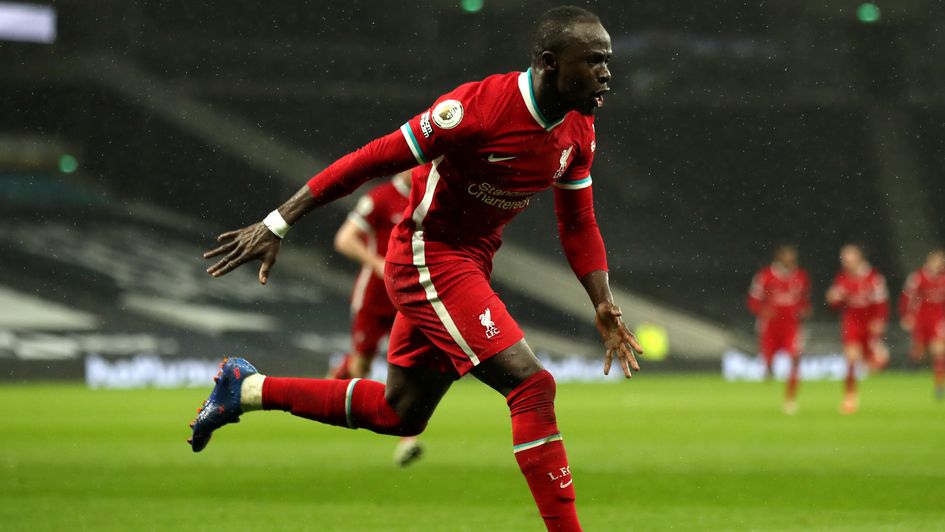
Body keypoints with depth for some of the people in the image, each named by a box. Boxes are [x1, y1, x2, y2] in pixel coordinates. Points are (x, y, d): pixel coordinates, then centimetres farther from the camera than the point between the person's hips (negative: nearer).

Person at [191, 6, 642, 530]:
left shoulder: (579, 132, -2)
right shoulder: (478, 108, -25)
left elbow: (578, 225, 11)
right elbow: (374, 158, -20)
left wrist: (604, 306, -1)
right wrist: (278, 224, -18)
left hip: (470, 263, 9)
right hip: (427, 257, -9)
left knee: (399, 413, 19)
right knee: (531, 384, -20)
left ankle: (247, 388, 33)